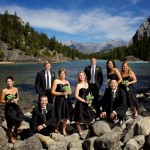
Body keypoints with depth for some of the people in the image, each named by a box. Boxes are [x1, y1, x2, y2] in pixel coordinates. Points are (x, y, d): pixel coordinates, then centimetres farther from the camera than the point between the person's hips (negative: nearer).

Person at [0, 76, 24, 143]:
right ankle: (11, 137, 32)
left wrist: (16, 100, -8)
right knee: (10, 124, 7)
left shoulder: (16, 89, 0)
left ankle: (15, 131, 44)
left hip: (16, 107, 4)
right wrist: (8, 101, -22)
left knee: (19, 122, 10)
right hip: (8, 108, -4)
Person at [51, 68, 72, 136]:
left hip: (66, 100, 5)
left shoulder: (67, 82, 13)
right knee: (59, 117, -1)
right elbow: (52, 92, -8)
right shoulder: (56, 81, -2)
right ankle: (56, 129, 24)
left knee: (66, 116, 6)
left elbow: (70, 92, 17)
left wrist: (67, 92, -6)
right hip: (59, 101, -4)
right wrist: (62, 93, -14)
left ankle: (64, 130, 23)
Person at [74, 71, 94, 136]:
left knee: (88, 117, 13)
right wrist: (84, 101, -18)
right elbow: (76, 96, -14)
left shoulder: (87, 84, 7)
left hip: (87, 103, 6)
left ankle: (87, 128, 37)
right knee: (79, 118, 1)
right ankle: (79, 130, 18)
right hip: (80, 103, -6)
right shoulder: (78, 85, -10)